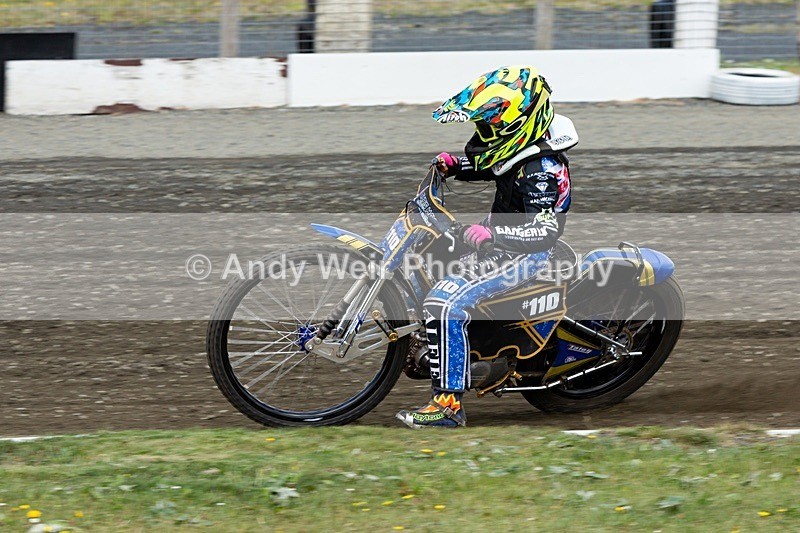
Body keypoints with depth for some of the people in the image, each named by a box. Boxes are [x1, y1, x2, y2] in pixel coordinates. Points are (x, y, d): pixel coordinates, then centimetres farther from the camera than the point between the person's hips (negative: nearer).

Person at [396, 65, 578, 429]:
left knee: (445, 302, -28)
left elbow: (547, 229, -33)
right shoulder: (518, 150, 5)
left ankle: (448, 404, -28)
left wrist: (492, 234, -41)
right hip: (501, 245, 11)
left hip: (526, 255, -11)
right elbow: (485, 166, 28)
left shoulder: (541, 168, -24)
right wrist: (454, 165, 9)